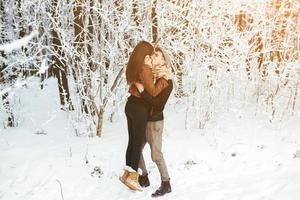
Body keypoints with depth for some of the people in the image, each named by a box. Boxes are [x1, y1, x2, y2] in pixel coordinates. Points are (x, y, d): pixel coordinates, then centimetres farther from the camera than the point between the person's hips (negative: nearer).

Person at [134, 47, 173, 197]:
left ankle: (166, 184, 14)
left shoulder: (167, 82, -14)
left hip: (154, 121, -6)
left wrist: (142, 91, -26)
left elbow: (158, 104, -22)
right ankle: (144, 178, 29)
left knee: (156, 154, -1)